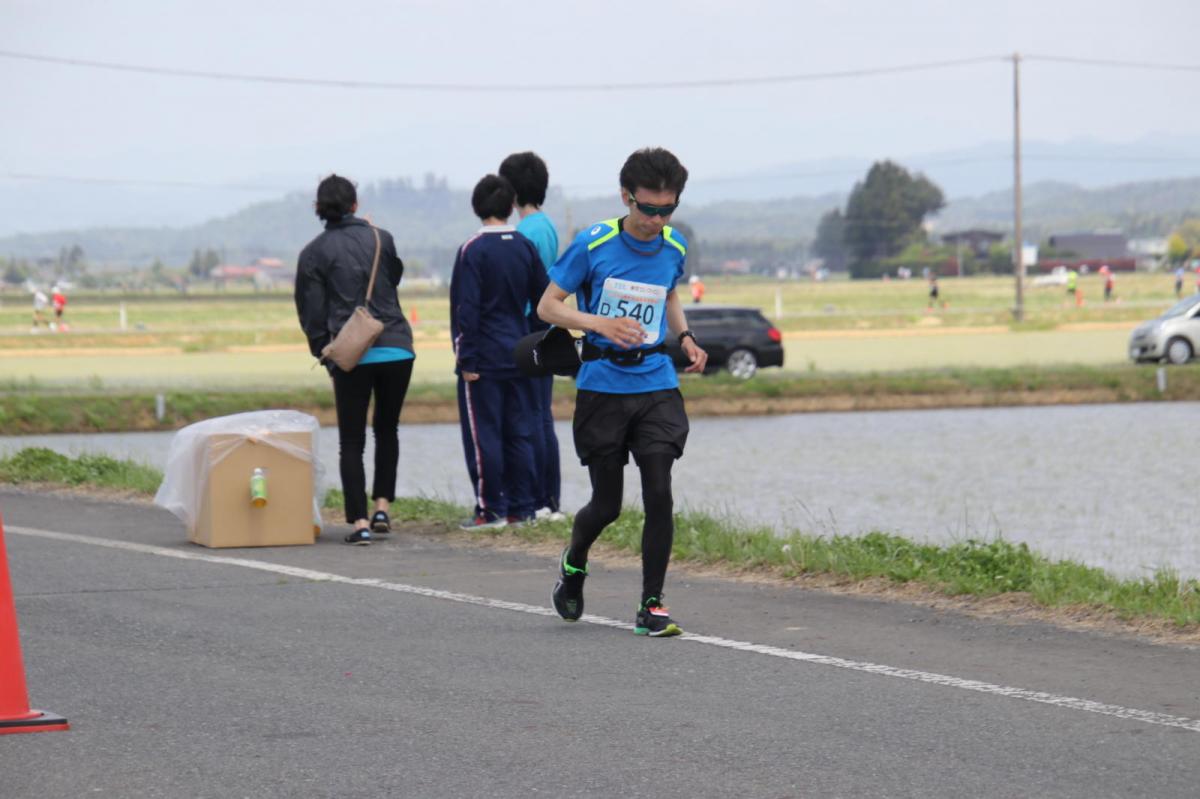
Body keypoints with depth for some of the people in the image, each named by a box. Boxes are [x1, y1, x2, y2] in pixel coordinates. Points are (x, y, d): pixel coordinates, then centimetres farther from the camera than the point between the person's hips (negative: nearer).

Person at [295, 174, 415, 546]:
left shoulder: (314, 253, -1)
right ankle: (382, 508, 13)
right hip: (396, 348, 2)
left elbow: (311, 313, -1)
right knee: (387, 430, 20)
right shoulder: (381, 239, 4)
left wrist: (326, 355, 10)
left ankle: (359, 521, -6)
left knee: (351, 441, 4)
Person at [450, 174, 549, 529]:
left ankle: (491, 509, 0)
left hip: (483, 357, -5)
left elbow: (466, 308, -13)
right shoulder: (526, 247, 5)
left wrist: (466, 357, -10)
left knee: (483, 433, 0)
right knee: (519, 433, 9)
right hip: (518, 354, 5)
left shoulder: (473, 250, -10)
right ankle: (521, 509, 10)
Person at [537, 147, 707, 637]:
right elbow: (548, 306, -5)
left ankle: (652, 606, -2)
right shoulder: (593, 245, -10)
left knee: (659, 494, -11)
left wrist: (685, 337, 6)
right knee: (607, 504, 4)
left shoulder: (674, 248, 4)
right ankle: (574, 564, 36)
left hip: (657, 385, 3)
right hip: (602, 389, -3)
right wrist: (598, 323, -22)